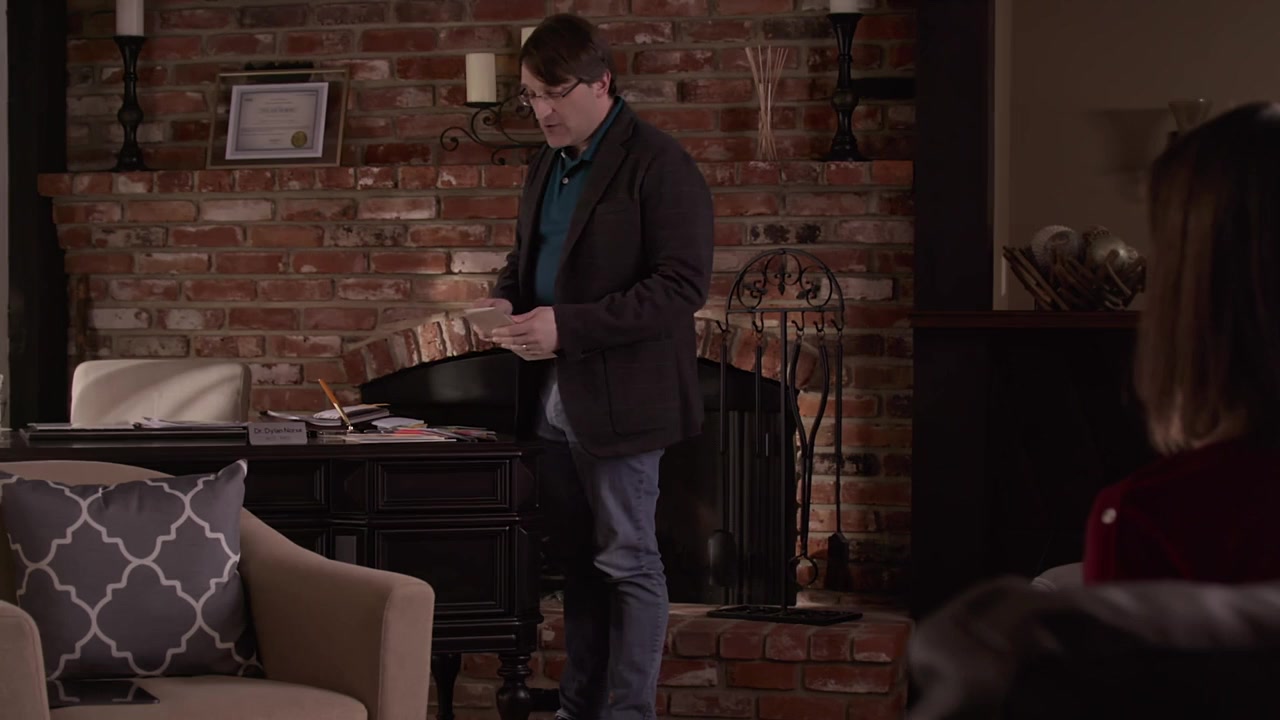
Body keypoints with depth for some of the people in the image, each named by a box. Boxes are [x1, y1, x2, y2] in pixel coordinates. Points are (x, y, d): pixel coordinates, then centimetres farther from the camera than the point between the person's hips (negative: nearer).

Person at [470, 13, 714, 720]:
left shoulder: (659, 166, -13)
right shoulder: (547, 166, 14)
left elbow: (682, 284, -20)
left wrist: (567, 326, -25)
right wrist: (505, 298, 2)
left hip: (618, 398, -8)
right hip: (554, 395, 8)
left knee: (627, 564, 0)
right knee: (577, 562, 15)